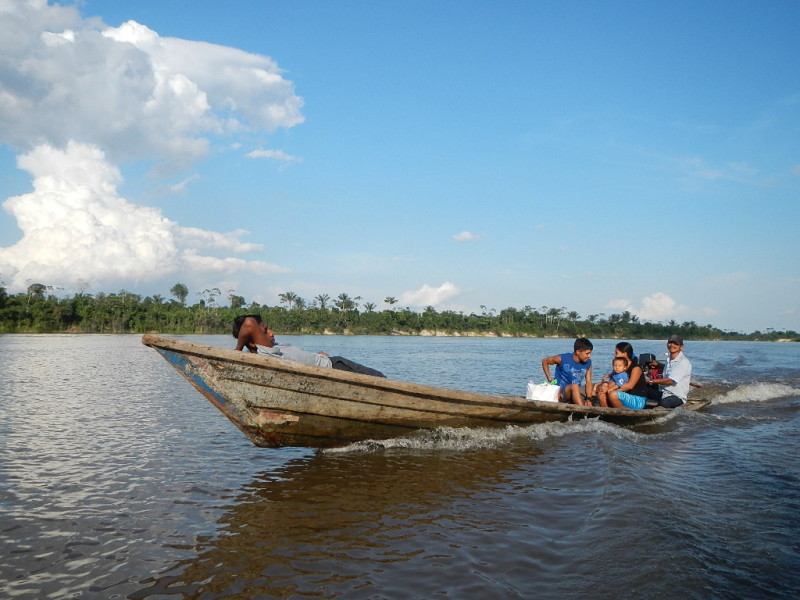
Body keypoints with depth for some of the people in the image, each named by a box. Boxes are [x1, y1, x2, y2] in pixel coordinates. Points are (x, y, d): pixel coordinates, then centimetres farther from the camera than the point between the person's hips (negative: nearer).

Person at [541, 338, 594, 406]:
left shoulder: (588, 363, 1)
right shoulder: (563, 359, -11)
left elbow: (588, 382, 0)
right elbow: (544, 361, 4)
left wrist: (588, 399, -16)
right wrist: (549, 379, -3)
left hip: (576, 394, 4)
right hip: (561, 393, -4)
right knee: (574, 386, -37)